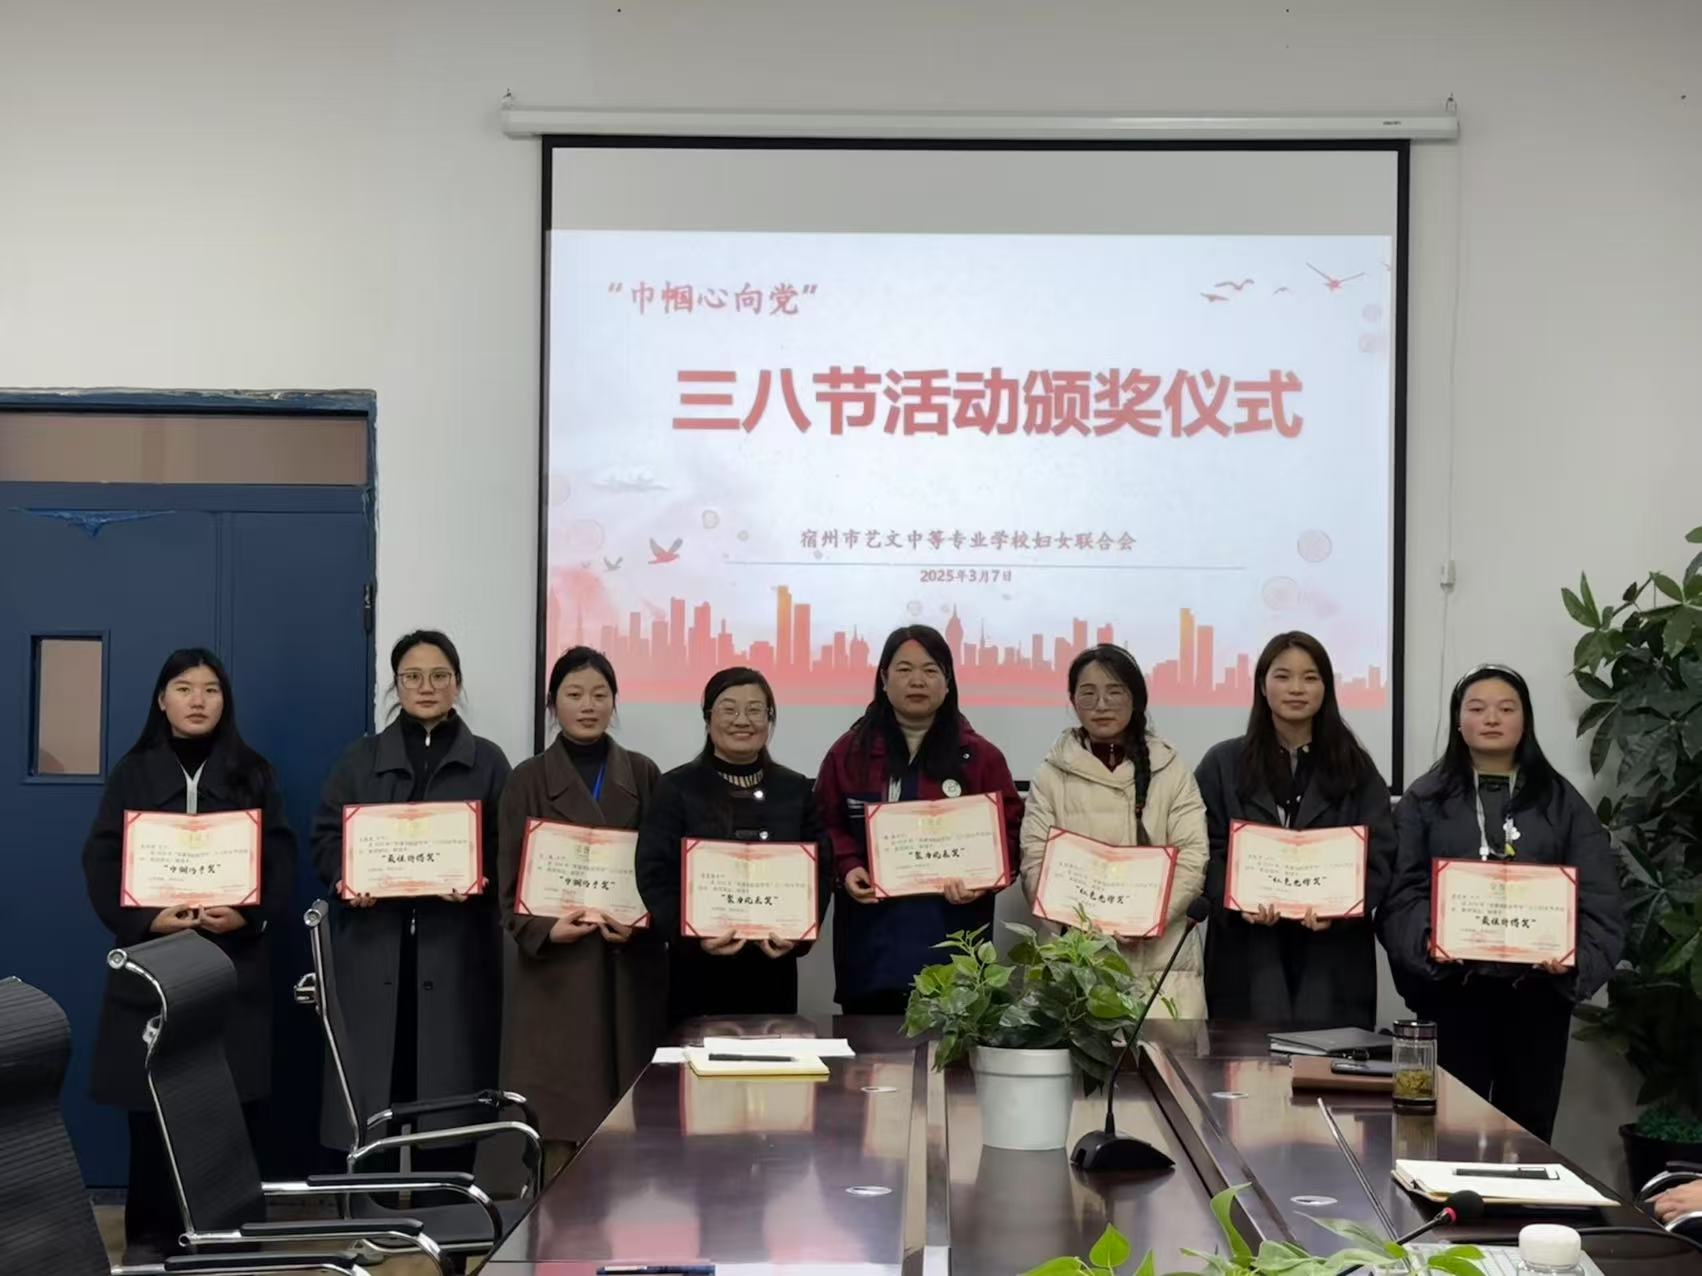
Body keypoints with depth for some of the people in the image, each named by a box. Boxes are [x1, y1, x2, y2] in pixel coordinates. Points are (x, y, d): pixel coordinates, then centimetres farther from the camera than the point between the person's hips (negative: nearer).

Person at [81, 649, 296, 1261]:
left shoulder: (254, 774, 9)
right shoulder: (133, 772, 8)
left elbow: (281, 861, 3)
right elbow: (101, 861, 2)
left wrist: (250, 915, -15)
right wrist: (145, 920, -13)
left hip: (234, 961, 0)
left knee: (231, 1104, -5)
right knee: (150, 1102, -2)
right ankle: (150, 1234, 8)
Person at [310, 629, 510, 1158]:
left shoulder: (487, 762, 11)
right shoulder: (360, 759, 14)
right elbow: (325, 837, 8)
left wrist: (477, 880, -17)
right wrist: (346, 879, -12)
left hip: (454, 946, -1)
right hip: (374, 944, 1)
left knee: (448, 1086, -3)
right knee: (369, 1079, -4)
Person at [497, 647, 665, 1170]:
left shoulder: (643, 776, 10)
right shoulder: (529, 780, 5)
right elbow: (511, 878, 0)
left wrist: (641, 921, -11)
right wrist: (544, 930, -17)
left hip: (630, 965, 2)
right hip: (556, 966, -1)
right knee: (557, 1110, -4)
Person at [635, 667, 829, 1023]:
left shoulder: (796, 790, 10)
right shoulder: (676, 789, 1)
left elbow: (818, 873, 6)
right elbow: (654, 877, -5)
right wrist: (693, 935, -21)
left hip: (773, 970, 3)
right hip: (698, 970, -2)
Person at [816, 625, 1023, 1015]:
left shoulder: (979, 756, 6)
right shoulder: (849, 752, 9)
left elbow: (1011, 830, 5)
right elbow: (826, 826, 11)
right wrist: (848, 868, -8)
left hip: (952, 942, -1)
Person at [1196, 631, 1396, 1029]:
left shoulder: (1356, 768, 12)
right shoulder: (1223, 764, 10)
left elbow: (1379, 856, 4)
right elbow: (1207, 852, 4)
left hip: (1332, 955, 1)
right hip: (1249, 954, 0)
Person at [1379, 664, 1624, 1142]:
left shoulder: (1562, 802, 9)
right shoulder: (1425, 799, 7)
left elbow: (1598, 896, 1)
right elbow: (1402, 891, -2)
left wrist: (1578, 956, -16)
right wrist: (1427, 939, -21)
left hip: (1538, 988, 1)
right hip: (1452, 987, -1)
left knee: (1529, 1128, 8)